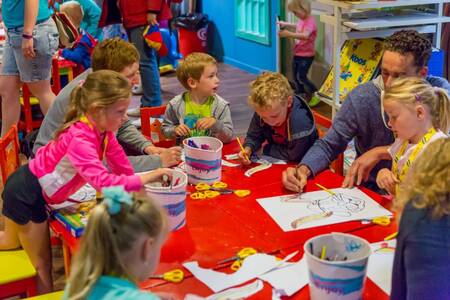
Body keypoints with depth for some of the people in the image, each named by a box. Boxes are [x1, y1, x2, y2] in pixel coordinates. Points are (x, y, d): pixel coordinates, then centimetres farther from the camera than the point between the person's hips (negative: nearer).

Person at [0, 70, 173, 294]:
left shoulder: (103, 129, -8)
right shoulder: (79, 139, -36)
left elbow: (121, 167, 0)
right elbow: (103, 181, -47)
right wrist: (147, 177, -47)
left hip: (34, 190, 9)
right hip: (26, 194, -9)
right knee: (42, 262, 4)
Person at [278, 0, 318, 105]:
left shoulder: (310, 21, -23)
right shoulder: (302, 20, 5)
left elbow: (305, 36, -42)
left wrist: (289, 34, -46)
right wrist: (286, 24, 27)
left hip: (306, 56, -9)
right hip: (297, 54, 9)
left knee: (301, 77, -9)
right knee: (295, 76, 15)